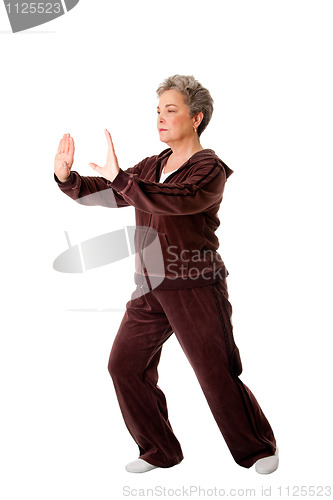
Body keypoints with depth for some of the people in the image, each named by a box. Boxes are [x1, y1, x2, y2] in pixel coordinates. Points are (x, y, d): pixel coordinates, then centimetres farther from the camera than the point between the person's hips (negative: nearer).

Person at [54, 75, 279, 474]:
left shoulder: (210, 170, -8)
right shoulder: (150, 168, 14)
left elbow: (176, 201, -29)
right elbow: (100, 194, 13)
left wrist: (119, 178, -33)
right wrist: (66, 177, -6)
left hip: (195, 289, -7)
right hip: (150, 290, 7)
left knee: (218, 376, -2)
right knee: (124, 365, 4)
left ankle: (258, 448, 22)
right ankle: (159, 451, 21)